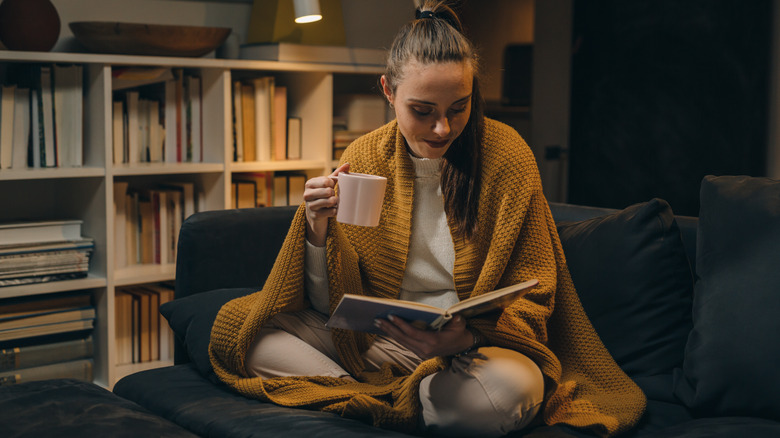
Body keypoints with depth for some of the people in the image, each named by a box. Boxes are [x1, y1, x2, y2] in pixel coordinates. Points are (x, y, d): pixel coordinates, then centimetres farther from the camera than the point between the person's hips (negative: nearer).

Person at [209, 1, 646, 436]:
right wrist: (319, 232, -18)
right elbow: (335, 305, 2)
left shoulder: (506, 155, -8)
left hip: (476, 347, -2)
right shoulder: (364, 157, 0)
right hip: (378, 342, 3)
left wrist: (466, 338, -26)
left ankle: (368, 400, -13)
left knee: (513, 389, -38)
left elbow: (531, 299, -5)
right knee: (233, 321, -10)